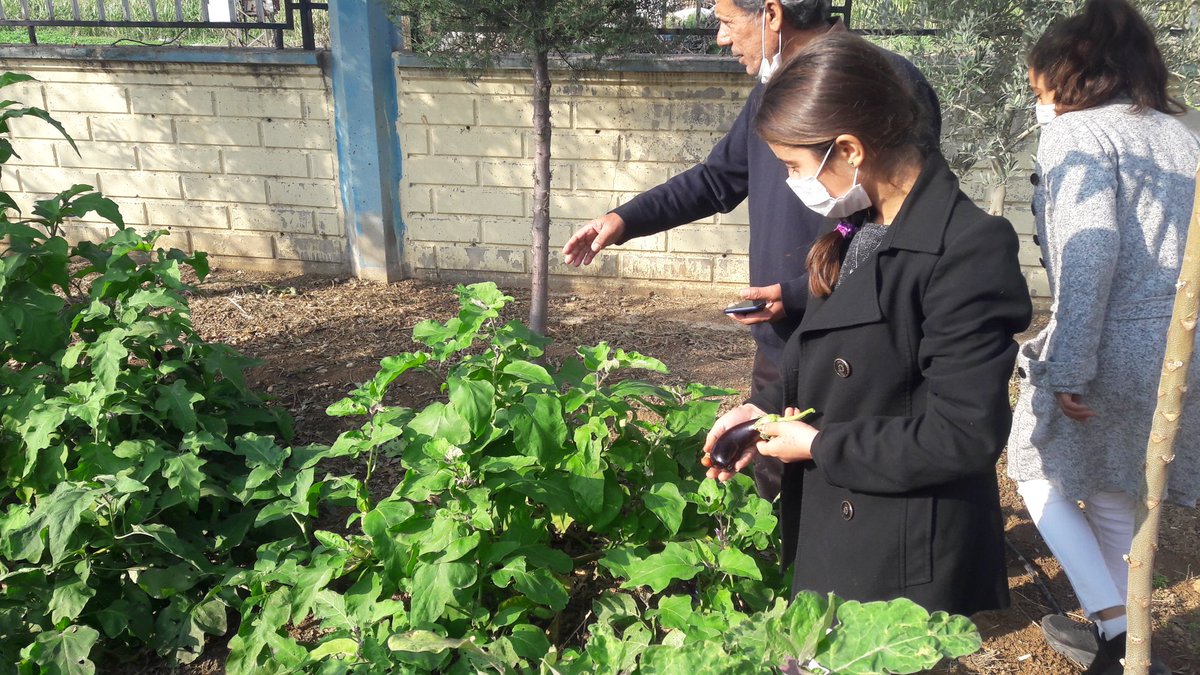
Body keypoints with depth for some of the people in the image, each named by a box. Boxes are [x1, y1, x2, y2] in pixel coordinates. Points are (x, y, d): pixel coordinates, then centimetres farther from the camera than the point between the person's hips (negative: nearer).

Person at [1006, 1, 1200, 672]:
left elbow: (1088, 254, -20)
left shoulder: (1077, 131, -8)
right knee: (1111, 494, 21)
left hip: (1112, 349, -7)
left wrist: (1068, 369, -19)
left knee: (1037, 467, 14)